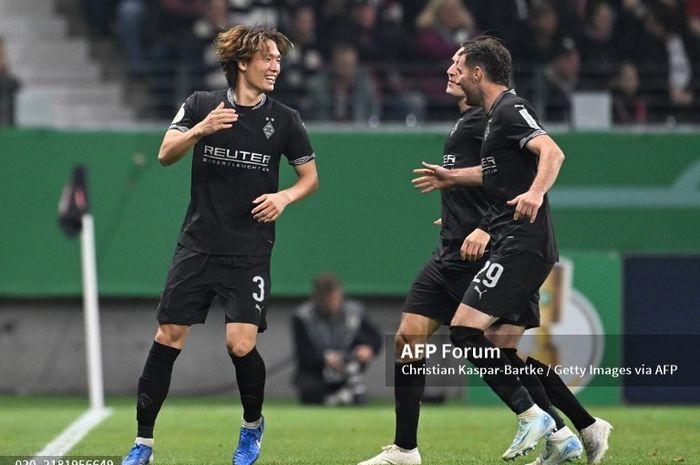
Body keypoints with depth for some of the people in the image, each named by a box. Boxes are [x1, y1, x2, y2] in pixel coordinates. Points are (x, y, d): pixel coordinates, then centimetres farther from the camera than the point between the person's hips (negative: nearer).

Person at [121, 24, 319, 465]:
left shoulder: (285, 119, 0)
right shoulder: (202, 105, 1)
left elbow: (310, 177, 8)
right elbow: (166, 155, -8)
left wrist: (286, 197, -12)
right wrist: (200, 129, -25)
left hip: (250, 251, -1)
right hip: (199, 243, 1)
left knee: (241, 345, -12)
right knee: (168, 337, -2)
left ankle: (253, 425, 16)